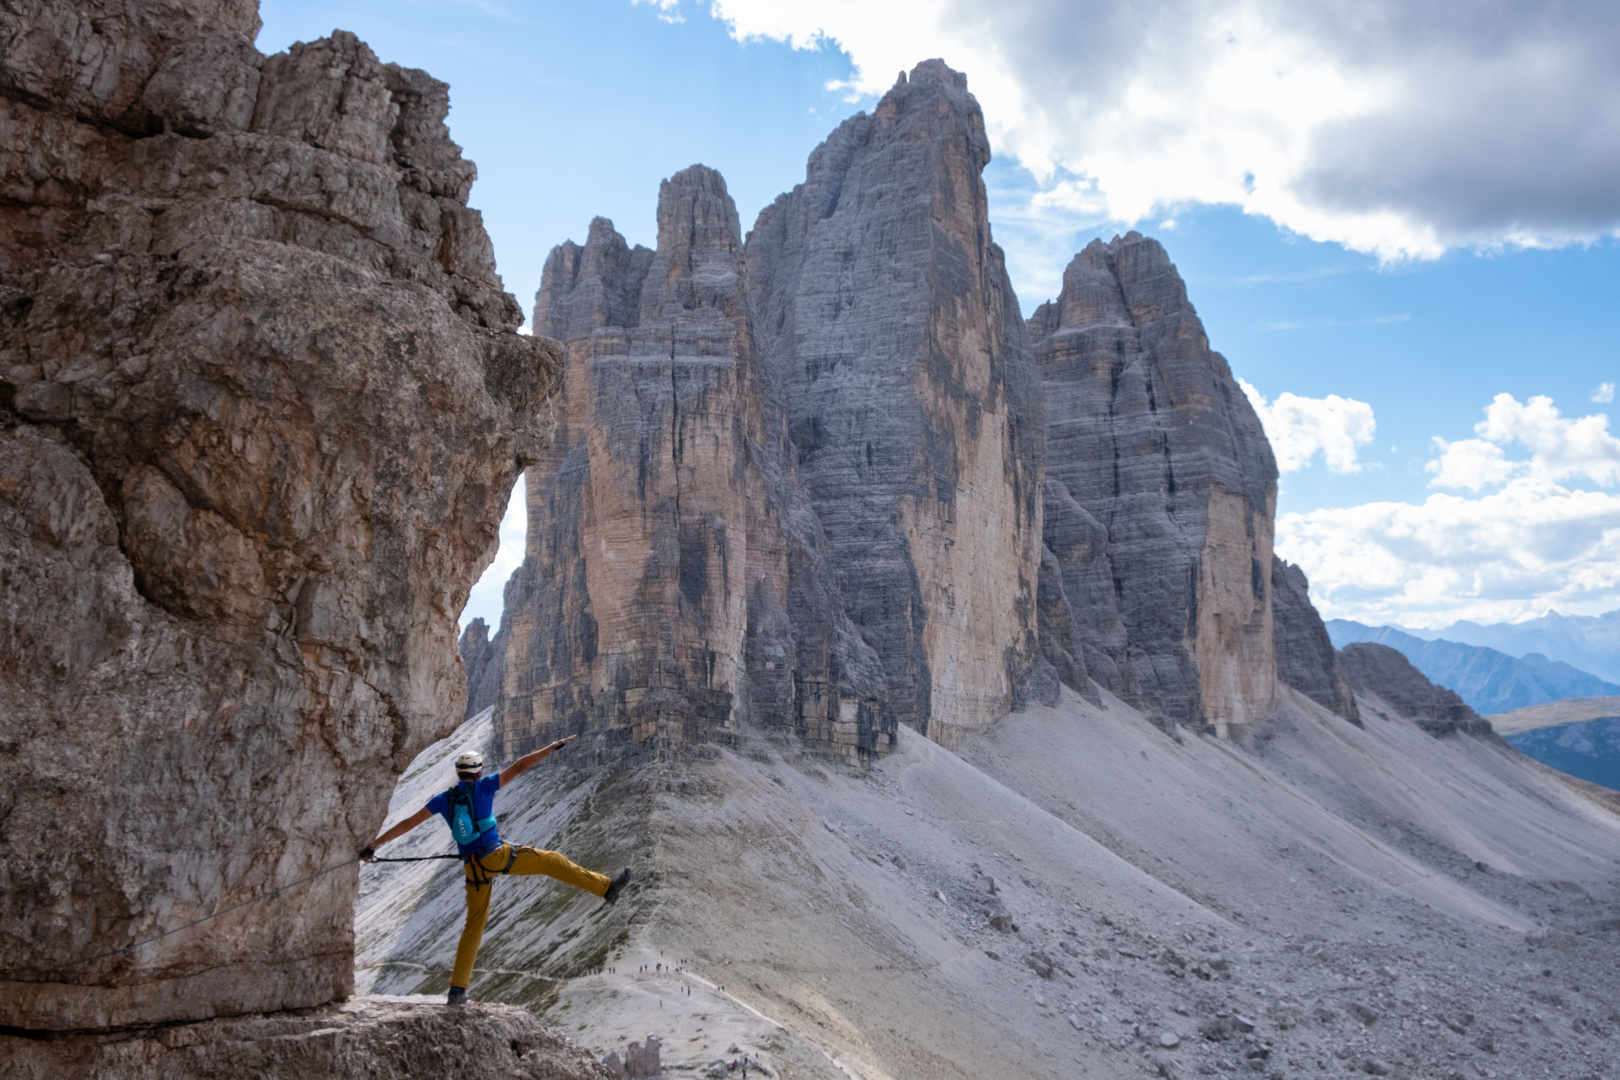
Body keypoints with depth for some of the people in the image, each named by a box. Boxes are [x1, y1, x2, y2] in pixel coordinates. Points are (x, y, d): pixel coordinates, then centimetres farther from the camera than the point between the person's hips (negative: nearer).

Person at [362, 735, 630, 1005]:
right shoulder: (483, 787, -2)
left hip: (474, 867, 4)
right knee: (551, 861, 7)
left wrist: (374, 845, 19)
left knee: (474, 923, 14)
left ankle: (457, 989, 14)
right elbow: (519, 766, -3)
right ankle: (607, 887, 6)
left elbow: (408, 823, 11)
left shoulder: (444, 799, 9)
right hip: (498, 854, -4)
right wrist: (554, 747, 1)